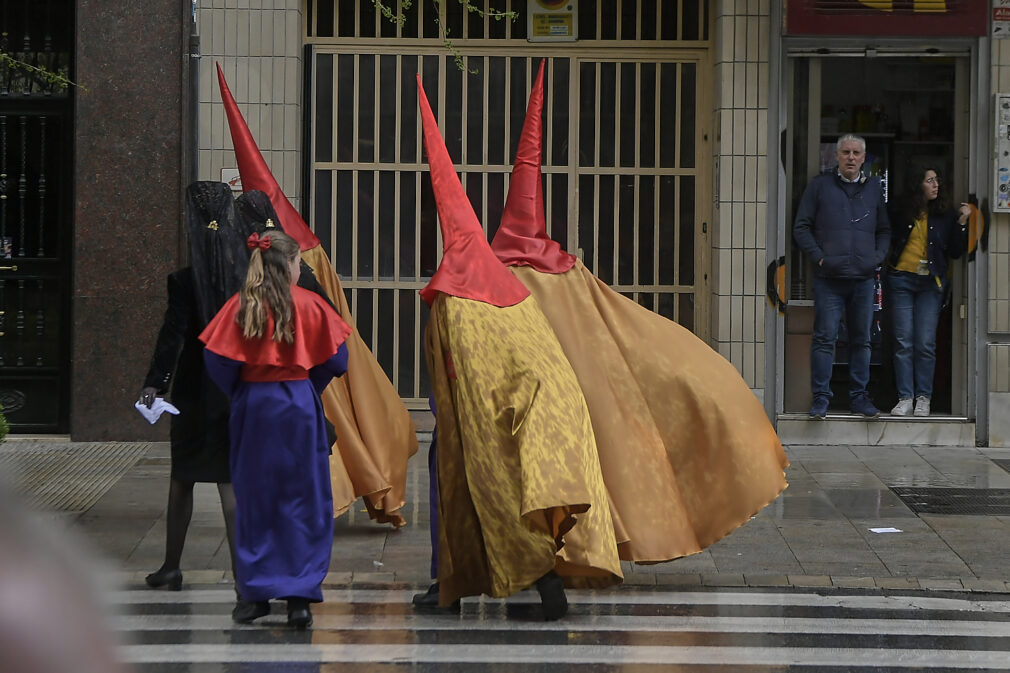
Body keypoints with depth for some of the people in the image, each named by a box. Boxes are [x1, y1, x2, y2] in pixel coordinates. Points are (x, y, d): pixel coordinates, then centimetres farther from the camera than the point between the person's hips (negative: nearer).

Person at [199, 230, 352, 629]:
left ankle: (254, 595, 13)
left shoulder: (240, 306, -4)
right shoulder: (308, 304, -5)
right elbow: (337, 360, -2)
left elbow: (216, 358, -8)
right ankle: (299, 597, -2)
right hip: (298, 406, -1)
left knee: (252, 500, 11)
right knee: (302, 500, 3)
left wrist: (239, 392, 9)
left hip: (251, 406, 2)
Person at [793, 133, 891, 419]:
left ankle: (859, 396, 13)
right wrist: (818, 256, -7)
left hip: (864, 278, 3)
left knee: (861, 340, 6)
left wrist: (878, 256, 3)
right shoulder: (820, 186, 5)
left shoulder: (874, 188, 14)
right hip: (829, 278, -3)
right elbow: (801, 227, 4)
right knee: (825, 338, -5)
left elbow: (885, 230, 21)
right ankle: (820, 397, -1)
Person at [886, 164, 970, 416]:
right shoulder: (901, 212, 2)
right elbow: (888, 241, 10)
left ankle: (923, 398, 6)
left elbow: (955, 252, 0)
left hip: (930, 283, 0)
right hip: (901, 280, 0)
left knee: (926, 343, -2)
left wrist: (961, 223, -8)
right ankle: (905, 398, 3)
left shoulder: (945, 214, 3)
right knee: (903, 342, -1)